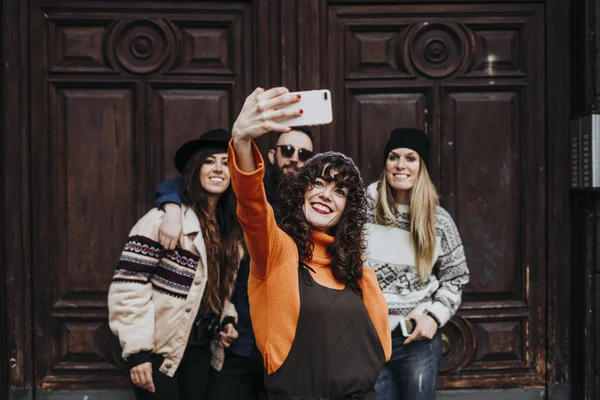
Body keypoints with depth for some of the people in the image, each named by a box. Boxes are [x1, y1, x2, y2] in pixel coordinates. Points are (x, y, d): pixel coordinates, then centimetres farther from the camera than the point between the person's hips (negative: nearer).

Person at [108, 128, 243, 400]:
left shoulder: (231, 229, 10)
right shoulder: (163, 219, -13)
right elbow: (128, 286, -17)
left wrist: (227, 320, 3)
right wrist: (137, 351, -19)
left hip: (201, 350, 7)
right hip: (159, 349, -6)